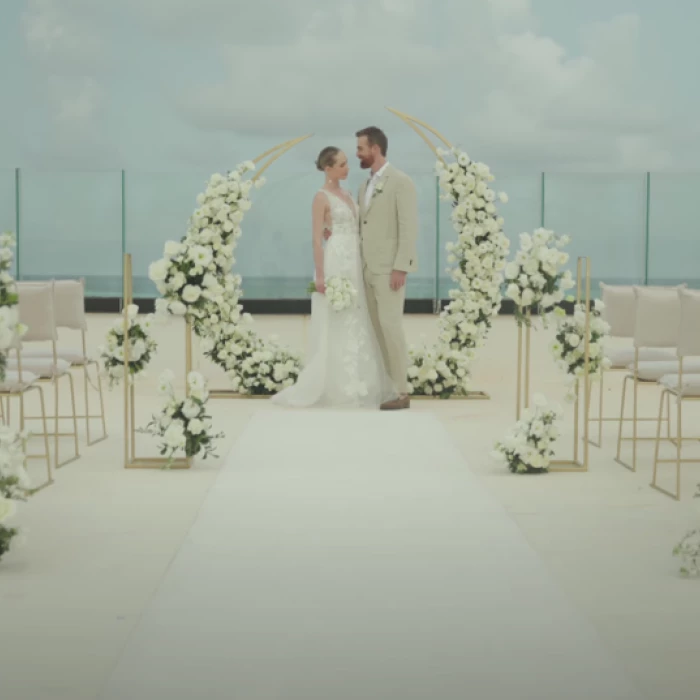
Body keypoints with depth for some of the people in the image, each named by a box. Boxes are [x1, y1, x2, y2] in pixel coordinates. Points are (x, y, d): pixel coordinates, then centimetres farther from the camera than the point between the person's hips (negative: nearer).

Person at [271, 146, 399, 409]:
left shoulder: (346, 195, 17)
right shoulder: (321, 197, -8)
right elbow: (316, 239, -13)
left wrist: (361, 268, 17)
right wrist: (320, 276, -19)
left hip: (354, 264, 9)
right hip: (335, 264, -9)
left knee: (355, 325, 8)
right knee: (336, 327, -6)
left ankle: (354, 387, 12)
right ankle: (335, 390, 0)